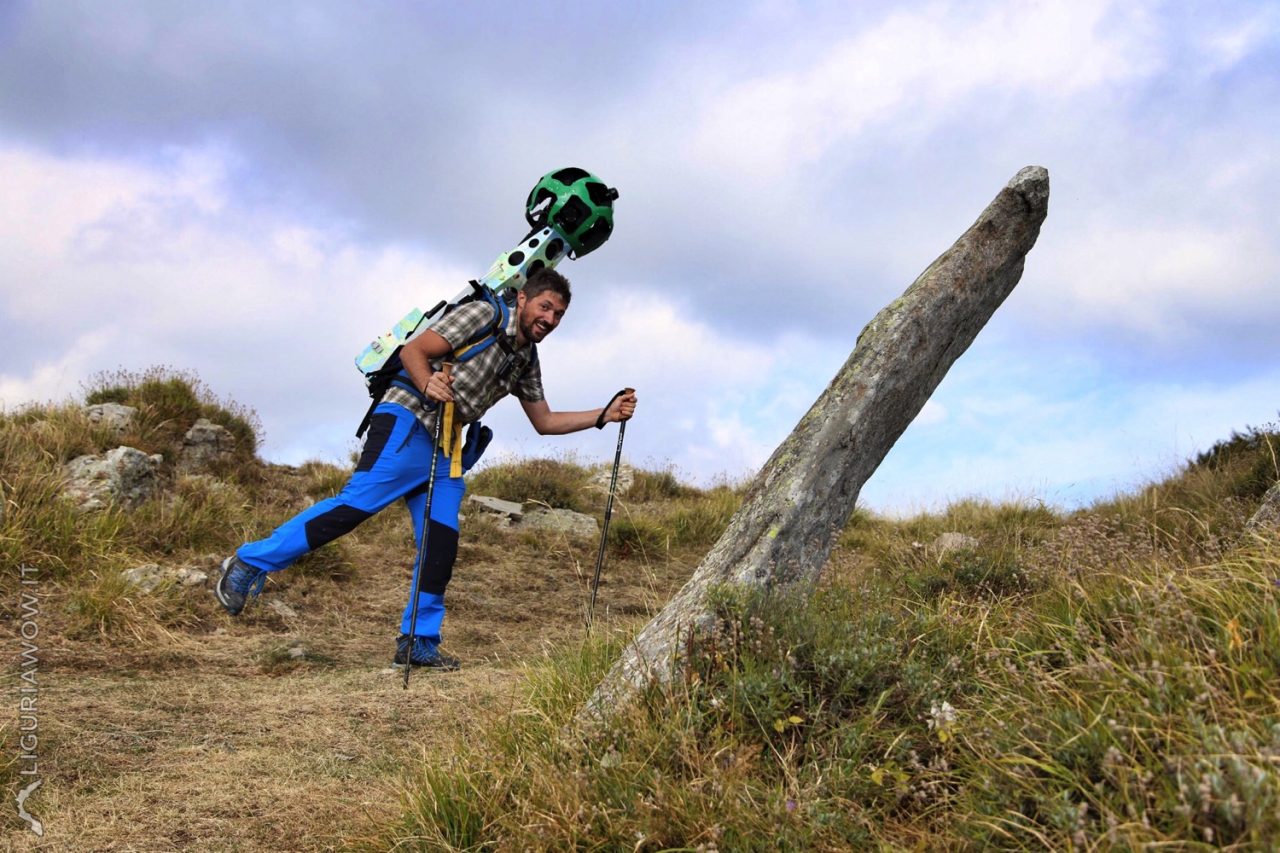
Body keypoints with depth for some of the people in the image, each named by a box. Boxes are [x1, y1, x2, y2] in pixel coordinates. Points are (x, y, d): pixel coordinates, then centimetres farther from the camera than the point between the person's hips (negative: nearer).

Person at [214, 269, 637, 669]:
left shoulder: (526, 361, 17)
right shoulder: (483, 315, -6)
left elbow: (545, 422, 23)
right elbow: (413, 350, -11)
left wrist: (605, 415, 13)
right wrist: (427, 383, -31)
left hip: (447, 447, 8)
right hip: (408, 423, -8)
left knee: (441, 546, -1)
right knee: (356, 505, -18)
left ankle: (418, 641, 8)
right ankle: (250, 562, -8)